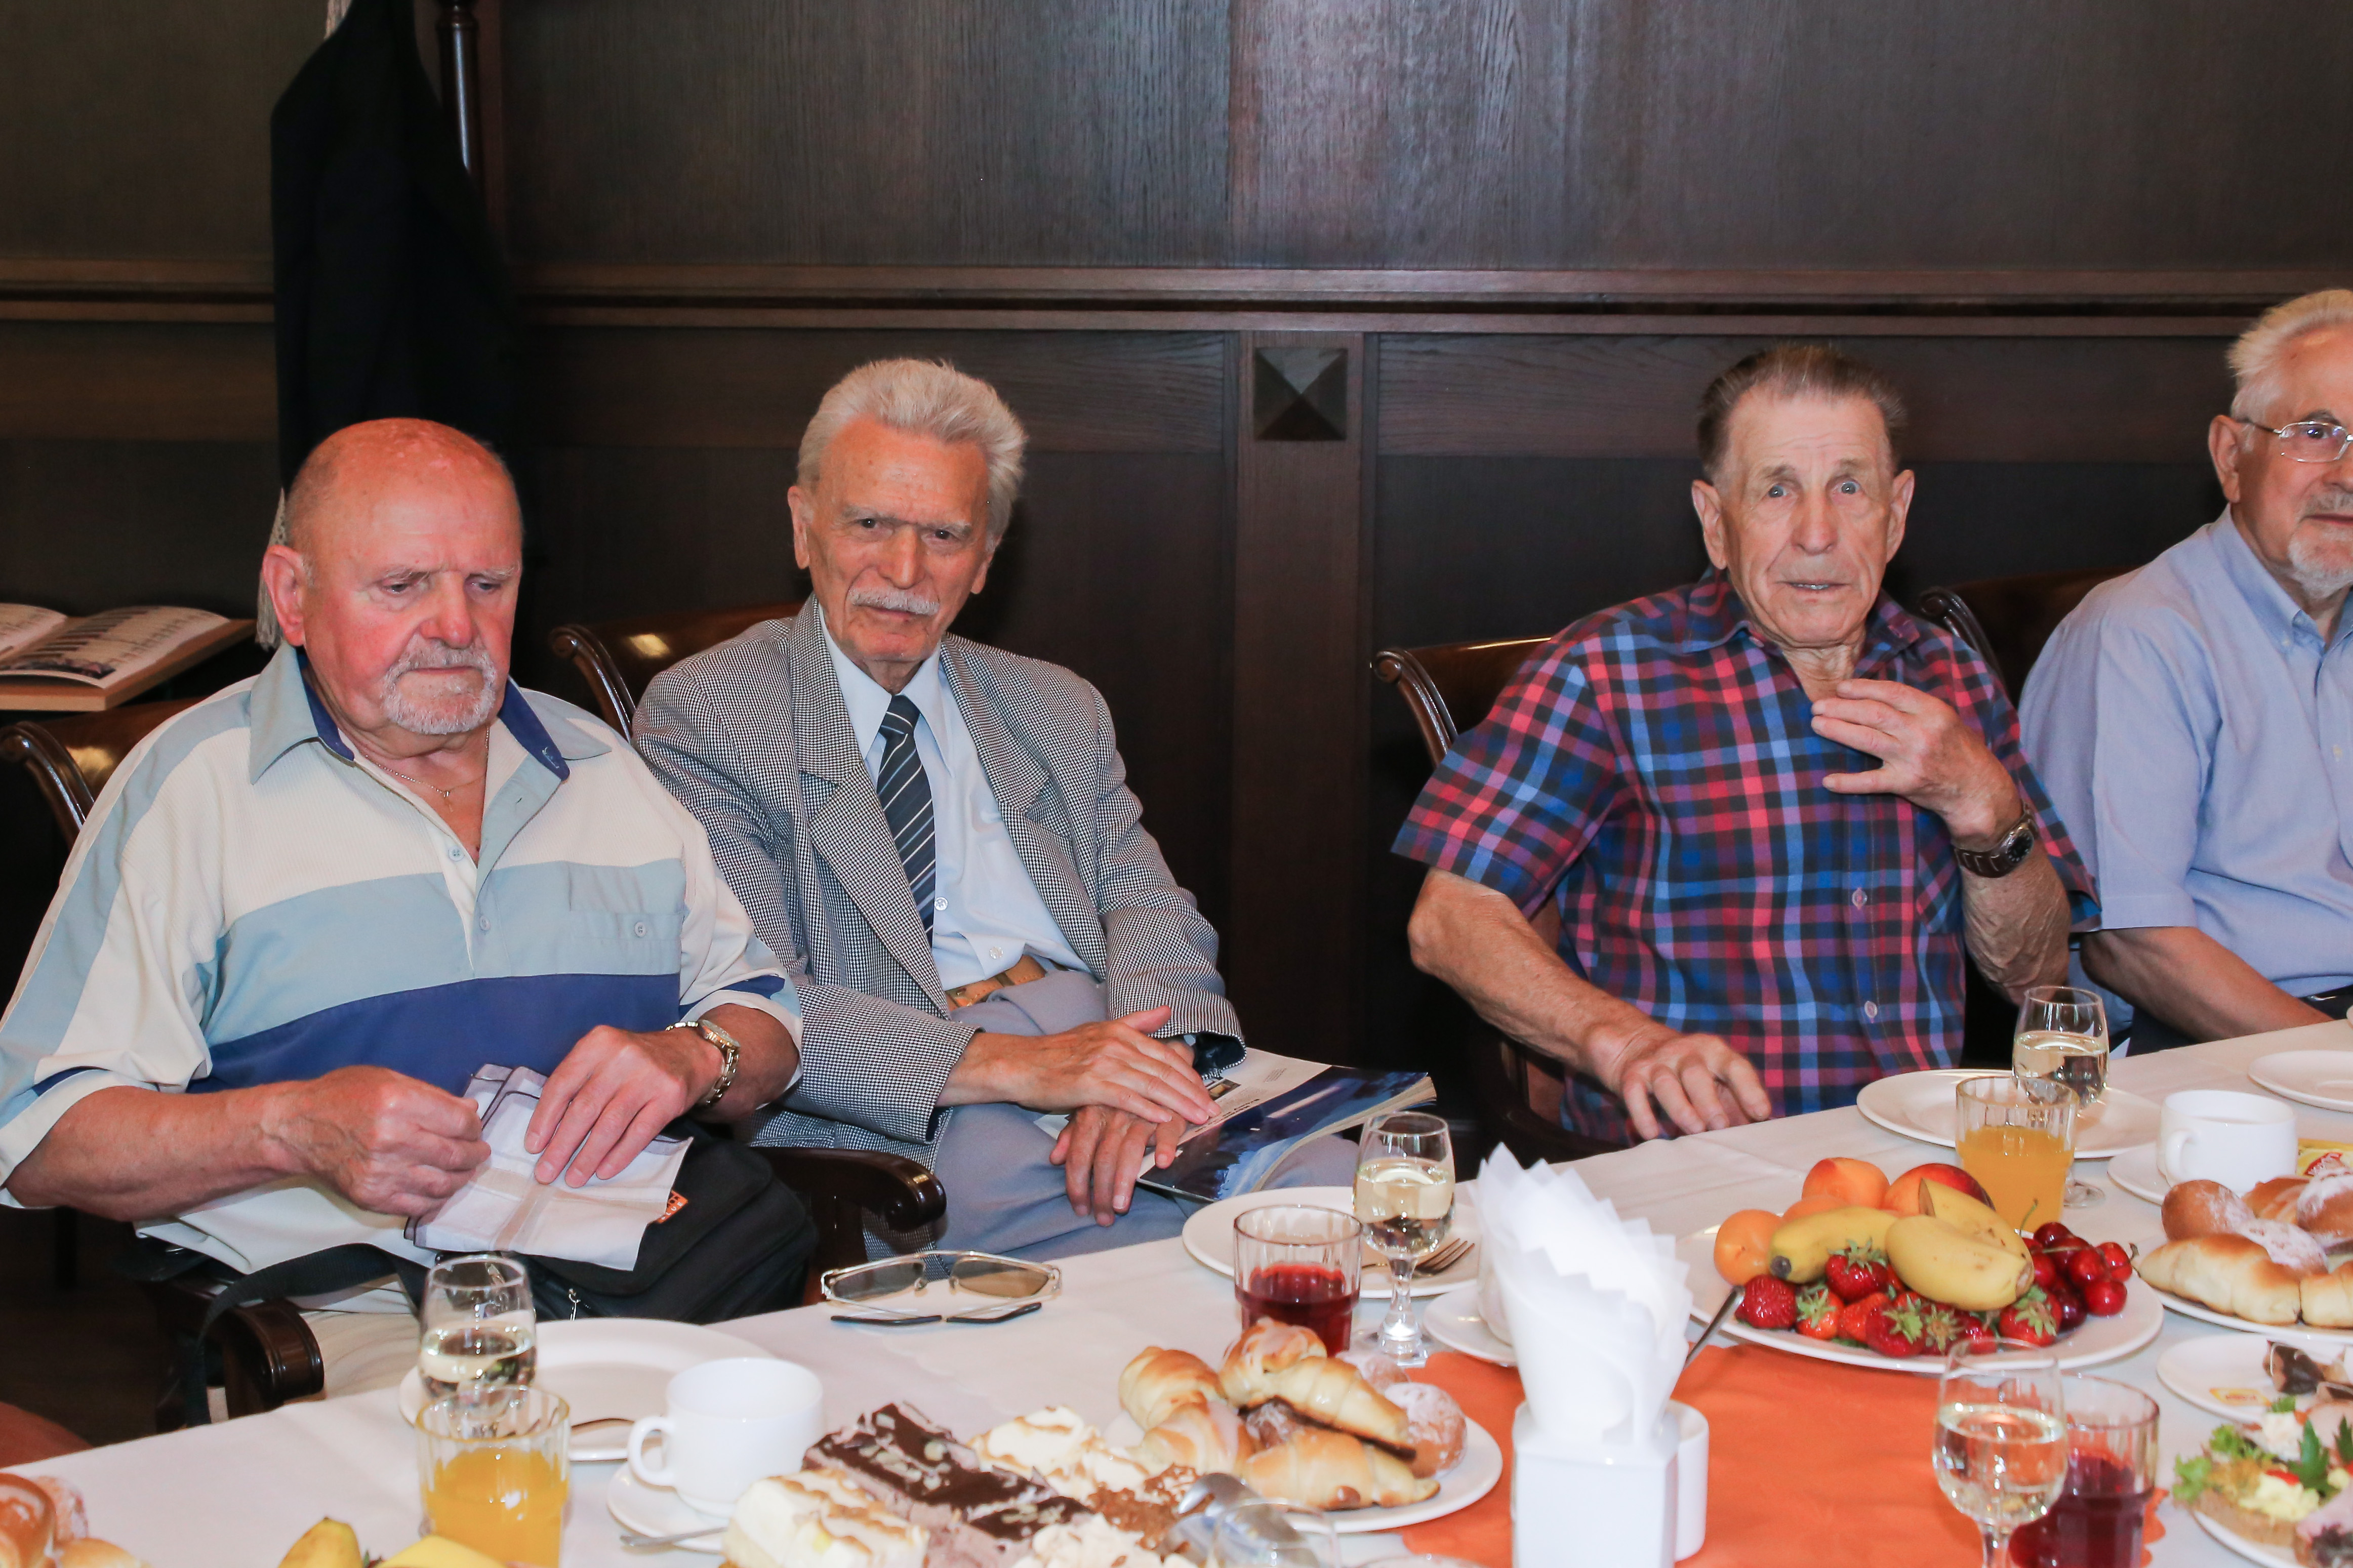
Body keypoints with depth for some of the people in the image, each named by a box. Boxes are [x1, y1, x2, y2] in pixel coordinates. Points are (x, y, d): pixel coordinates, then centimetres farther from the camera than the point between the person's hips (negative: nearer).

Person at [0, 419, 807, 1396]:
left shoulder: (599, 768, 19)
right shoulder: (192, 785, 4)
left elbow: (766, 1021, 19)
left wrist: (691, 1060, -5)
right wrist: (292, 1129, -19)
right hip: (347, 1306, -4)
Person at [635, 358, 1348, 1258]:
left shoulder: (1059, 714, 22)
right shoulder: (704, 714, 4)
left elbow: (1151, 912, 9)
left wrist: (1156, 1047, -16)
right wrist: (1008, 1065, -20)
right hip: (901, 1127, -5)